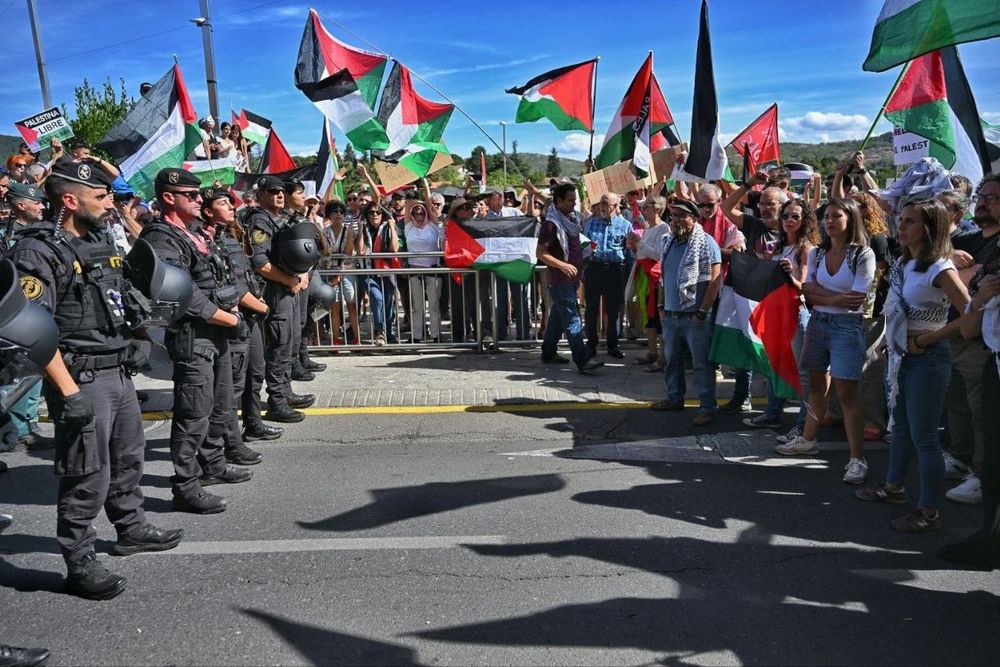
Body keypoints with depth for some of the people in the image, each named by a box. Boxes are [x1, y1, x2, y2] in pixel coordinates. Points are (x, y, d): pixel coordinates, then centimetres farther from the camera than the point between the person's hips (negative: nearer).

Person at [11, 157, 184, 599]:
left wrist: (132, 345, 16)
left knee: (128, 459, 22)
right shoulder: (38, 252, -14)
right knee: (87, 478, 0)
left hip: (119, 374, 9)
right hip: (82, 381, -9)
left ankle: (131, 529, 40)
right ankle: (80, 564, 13)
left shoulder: (99, 242, 12)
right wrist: (69, 391, -23)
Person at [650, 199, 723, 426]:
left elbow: (715, 280, -14)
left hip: (695, 316, -7)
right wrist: (661, 306, 12)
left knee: (702, 364, -1)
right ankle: (675, 398, 31)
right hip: (670, 314, 7)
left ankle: (707, 407, 6)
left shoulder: (706, 243, -10)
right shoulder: (668, 243, 11)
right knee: (671, 360, 17)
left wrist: (702, 312, -16)